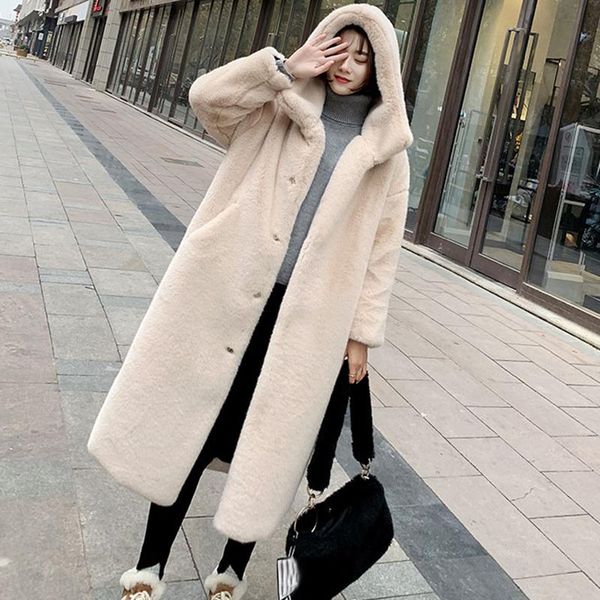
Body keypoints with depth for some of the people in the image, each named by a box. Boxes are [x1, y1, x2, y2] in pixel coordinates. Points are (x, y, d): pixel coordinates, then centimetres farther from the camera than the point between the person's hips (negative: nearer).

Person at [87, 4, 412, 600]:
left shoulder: (385, 149, 6)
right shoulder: (277, 110, 8)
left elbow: (381, 246, 6)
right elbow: (206, 95, -6)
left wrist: (362, 330, 3)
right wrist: (284, 67, -9)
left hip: (304, 317, 0)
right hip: (224, 292, 1)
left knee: (264, 443, 8)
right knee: (187, 428, 7)